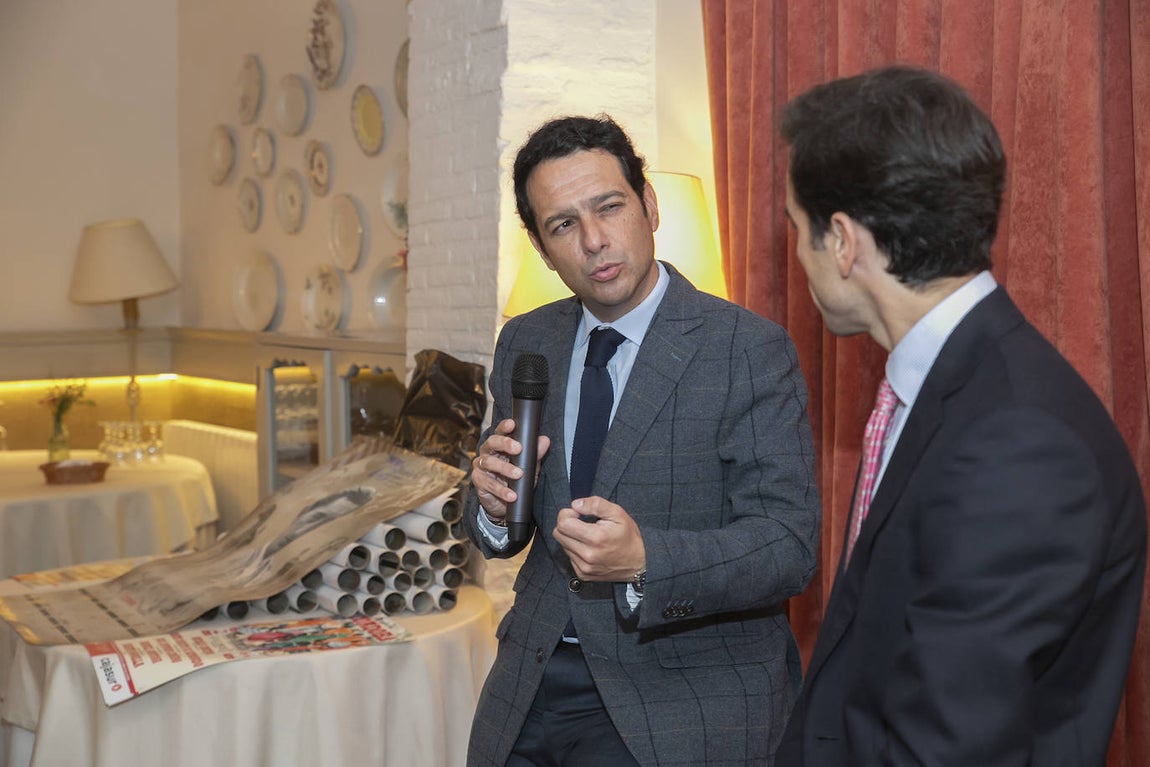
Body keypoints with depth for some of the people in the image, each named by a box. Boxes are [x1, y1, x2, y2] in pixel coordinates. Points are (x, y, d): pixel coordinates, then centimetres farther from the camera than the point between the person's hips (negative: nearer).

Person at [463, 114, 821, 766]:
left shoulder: (749, 350, -12)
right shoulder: (524, 344, 5)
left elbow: (789, 544, -17)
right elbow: (498, 533, 12)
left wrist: (645, 560, -31)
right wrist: (493, 503, -11)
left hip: (687, 694, -5)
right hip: (536, 681, 5)